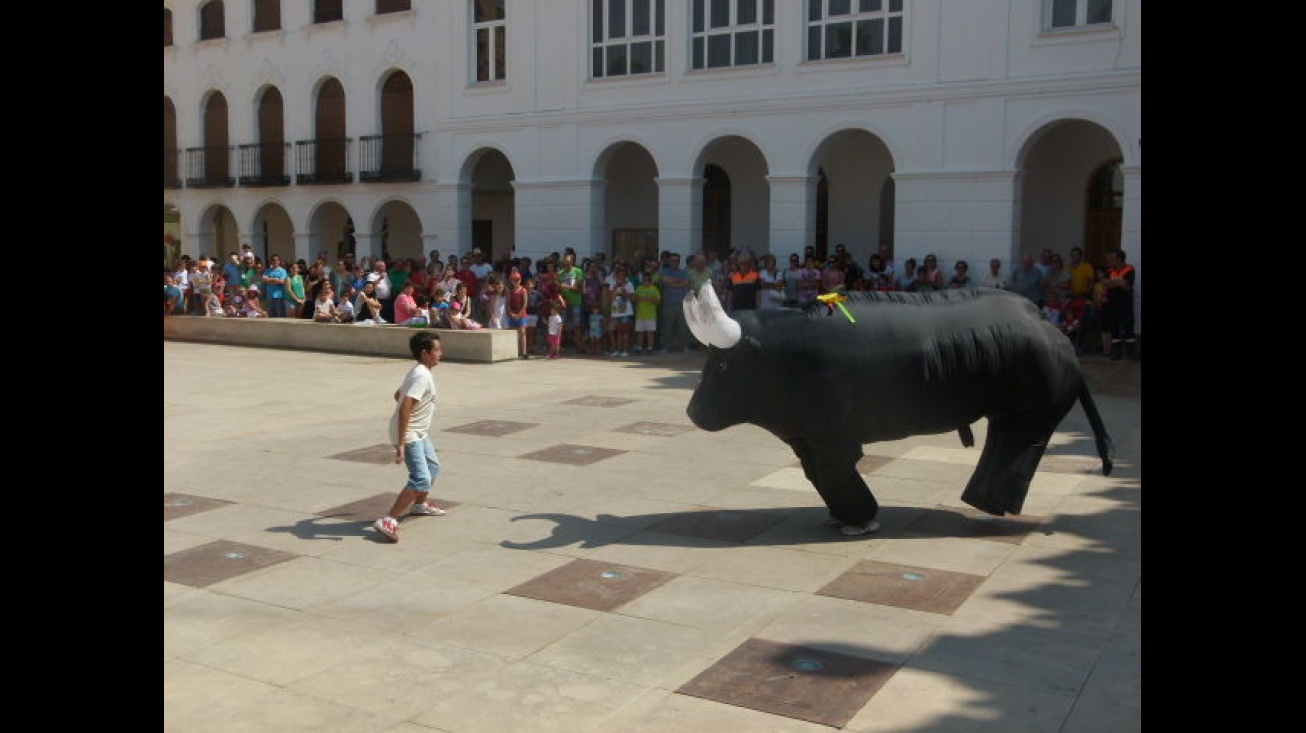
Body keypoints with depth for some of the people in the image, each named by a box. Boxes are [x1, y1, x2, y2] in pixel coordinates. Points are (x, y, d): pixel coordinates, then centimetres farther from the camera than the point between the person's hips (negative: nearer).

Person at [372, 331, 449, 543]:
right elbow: (404, 409, -30)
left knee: (433, 466, 27)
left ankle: (420, 504, 49)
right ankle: (388, 521, -20)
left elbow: (398, 394, 22)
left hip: (419, 433, 11)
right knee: (421, 479, -19)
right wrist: (401, 445, -33)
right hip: (409, 435, -11)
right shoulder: (422, 376, -23)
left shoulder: (419, 372, 8)